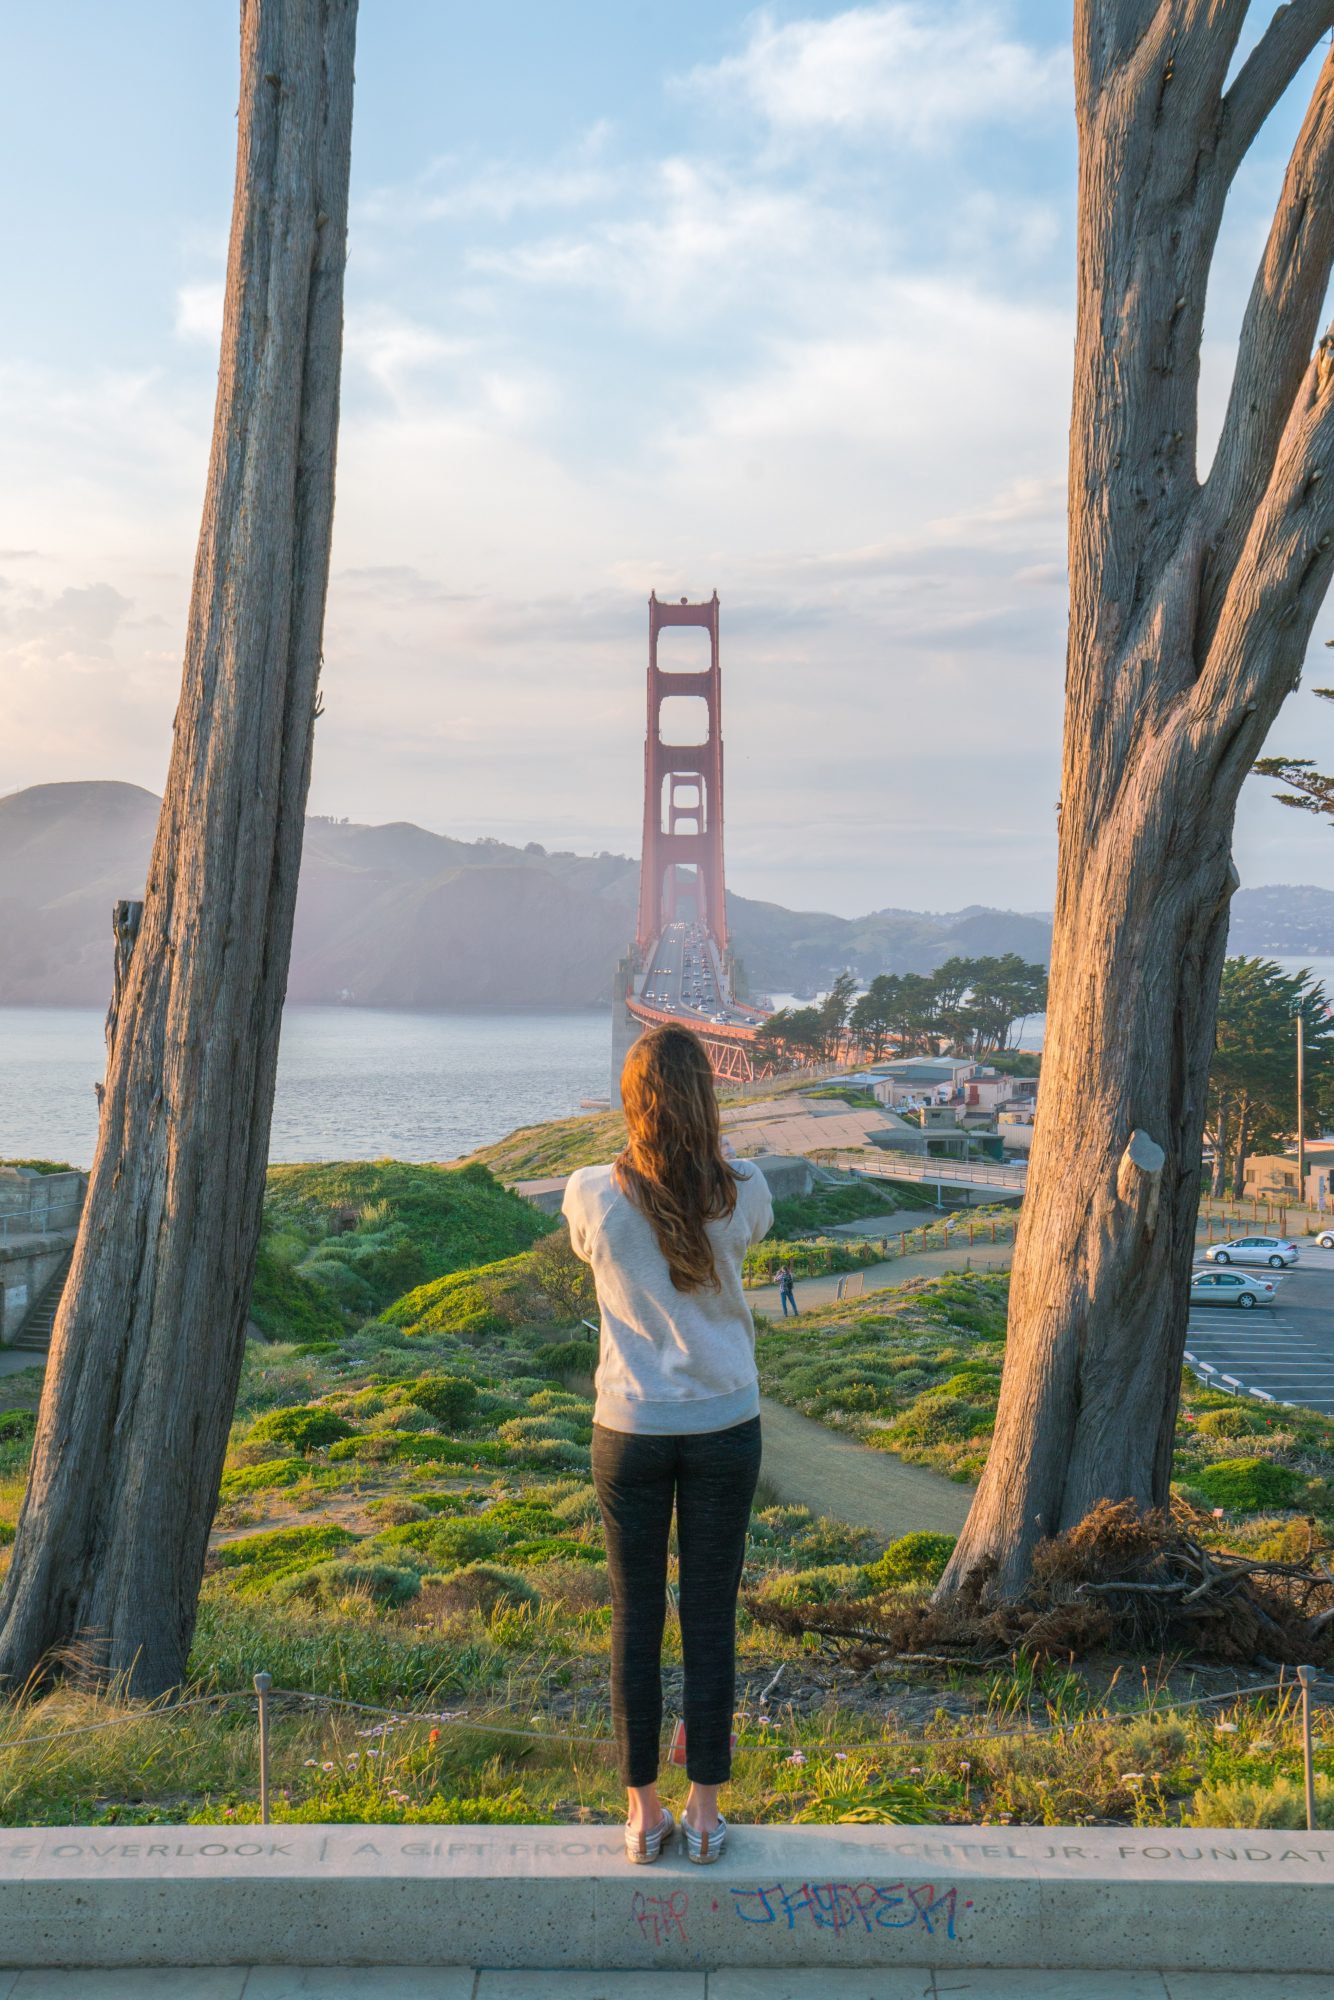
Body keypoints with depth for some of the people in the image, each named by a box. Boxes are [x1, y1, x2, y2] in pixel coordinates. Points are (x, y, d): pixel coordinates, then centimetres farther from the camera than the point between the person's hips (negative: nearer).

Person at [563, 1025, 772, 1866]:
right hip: (726, 1426, 1)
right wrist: (704, 1146, 19)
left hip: (631, 1429, 0)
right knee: (711, 1620, 10)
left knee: (636, 1618, 11)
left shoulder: (595, 1196, -13)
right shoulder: (740, 1193, -11)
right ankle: (706, 1810, 21)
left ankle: (644, 1811, 22)